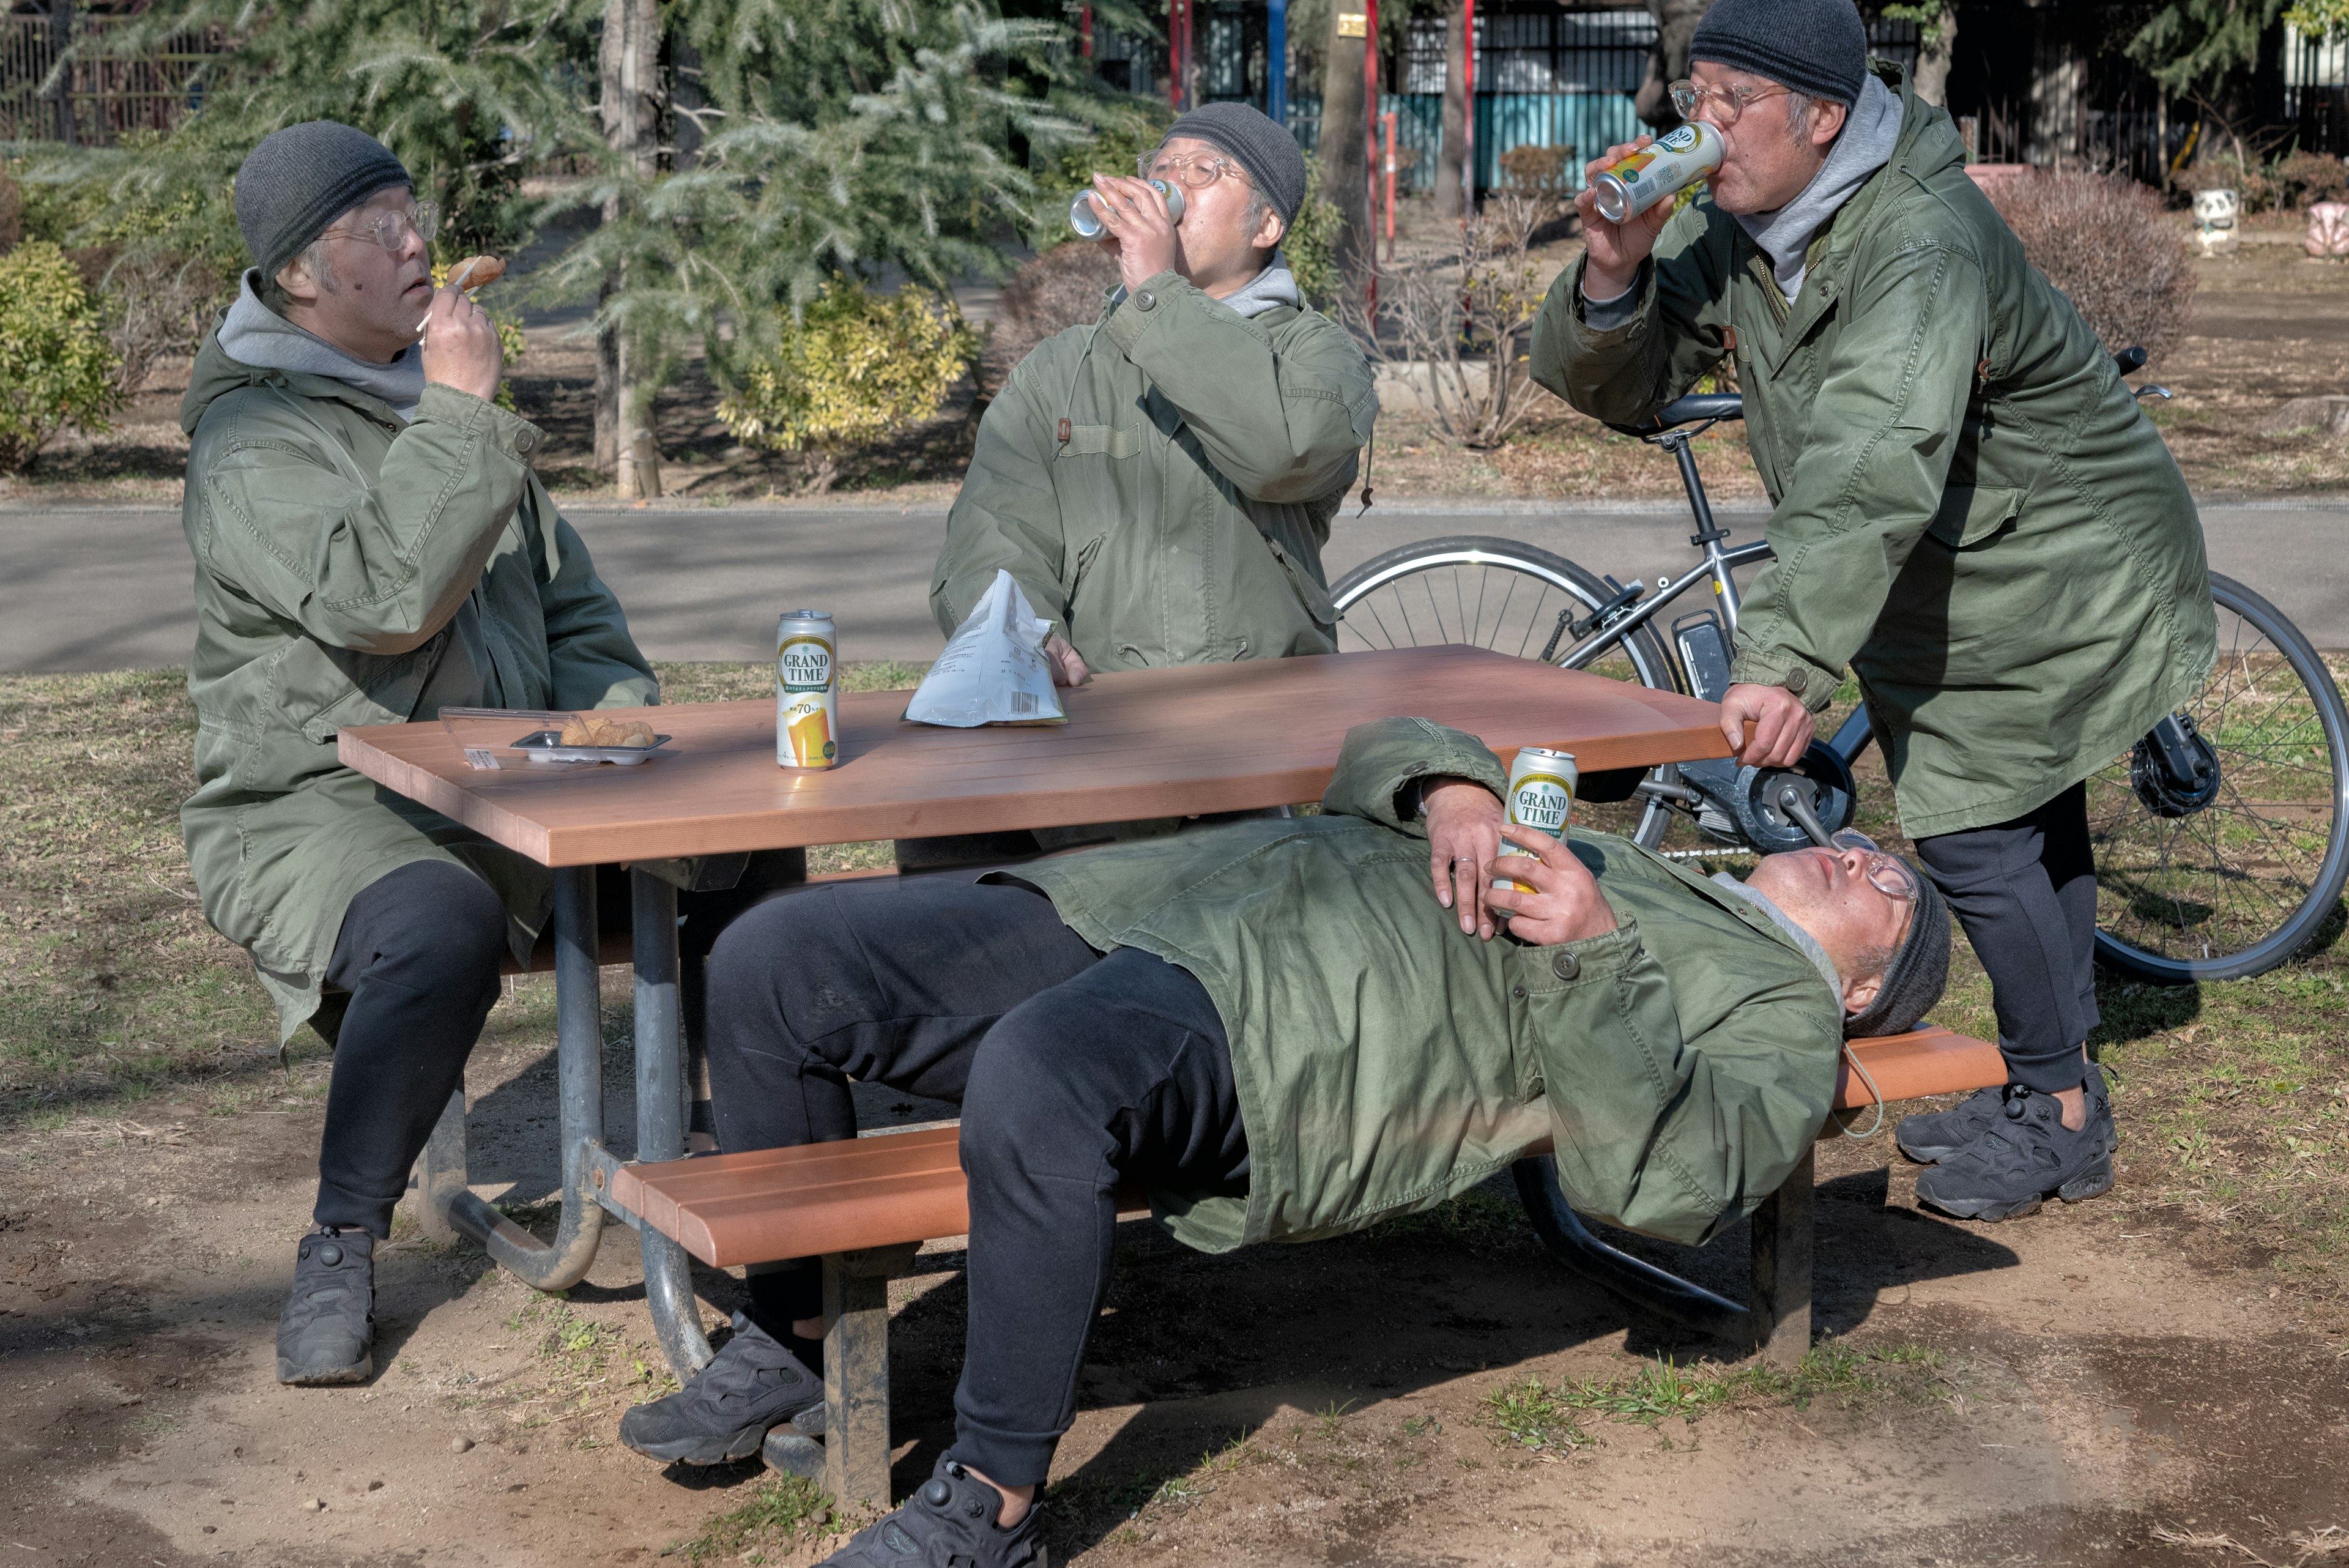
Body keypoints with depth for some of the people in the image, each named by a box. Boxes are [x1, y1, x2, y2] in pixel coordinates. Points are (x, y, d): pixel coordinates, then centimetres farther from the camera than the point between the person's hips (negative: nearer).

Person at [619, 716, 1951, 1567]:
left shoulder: (1786, 1013, 13)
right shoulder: (1622, 866, 36)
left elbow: (1663, 1180, -8)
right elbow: (1383, 752, 29)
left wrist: (1590, 951, -14)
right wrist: (1456, 791, 7)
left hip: (1261, 1043, -8)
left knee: (1033, 1079, -39)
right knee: (774, 963, -3)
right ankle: (794, 1338, 14)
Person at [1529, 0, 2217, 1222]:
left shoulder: (1922, 240, -33)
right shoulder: (1724, 228, -5)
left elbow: (1874, 468, -46)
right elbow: (1613, 388, -4)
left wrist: (1783, 658, -56)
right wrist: (1613, 276, -26)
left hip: (2061, 572, -8)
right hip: (1940, 582, 8)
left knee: (1972, 837, -9)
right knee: (2029, 829, 18)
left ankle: (2061, 1119, 10)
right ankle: (2049, 1090, 31)